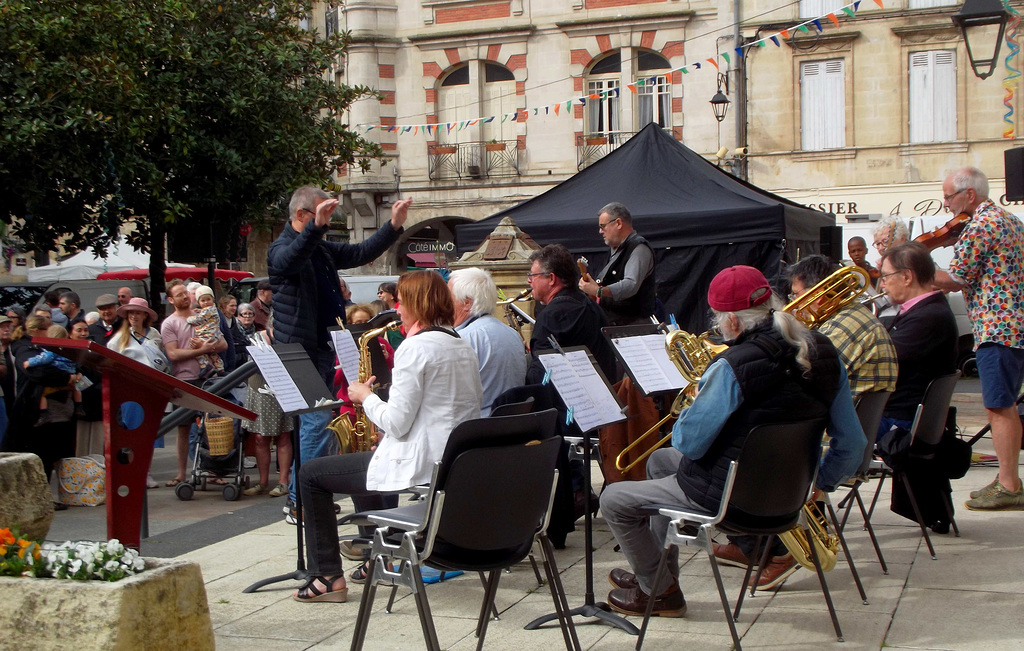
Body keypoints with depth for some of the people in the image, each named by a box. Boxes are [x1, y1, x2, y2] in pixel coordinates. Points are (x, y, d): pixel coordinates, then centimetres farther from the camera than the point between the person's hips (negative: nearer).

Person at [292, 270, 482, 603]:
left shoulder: (416, 346, -16)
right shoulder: (464, 347, 11)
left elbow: (396, 423, -20)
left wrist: (366, 397, -2)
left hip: (417, 465, -9)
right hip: (456, 463, 9)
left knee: (310, 474, 7)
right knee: (367, 459, 36)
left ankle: (327, 577, 7)